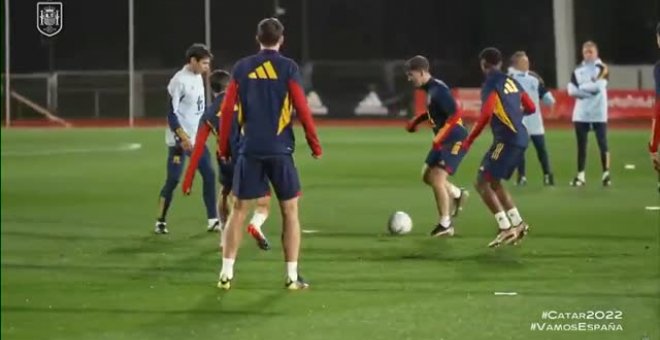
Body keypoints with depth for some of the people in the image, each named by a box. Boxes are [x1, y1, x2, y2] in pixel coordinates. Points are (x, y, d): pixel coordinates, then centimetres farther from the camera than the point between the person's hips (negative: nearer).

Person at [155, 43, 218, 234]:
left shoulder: (198, 78, 11)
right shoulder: (179, 81, -16)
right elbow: (171, 113, -18)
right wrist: (183, 138, -22)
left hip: (197, 138, 8)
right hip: (179, 140, -8)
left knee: (209, 175, 4)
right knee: (173, 180, -5)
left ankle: (213, 220, 8)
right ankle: (160, 222, 6)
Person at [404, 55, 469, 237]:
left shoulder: (438, 89, -21)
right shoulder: (430, 88, 8)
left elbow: (455, 114, -28)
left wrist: (439, 138, -31)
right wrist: (417, 120, 14)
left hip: (455, 139, -10)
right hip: (443, 140, 10)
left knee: (437, 179, -14)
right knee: (427, 176, 16)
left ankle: (445, 224, -4)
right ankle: (457, 195, 35)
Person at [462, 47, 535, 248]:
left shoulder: (491, 84, -9)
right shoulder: (512, 82, 16)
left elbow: (485, 115, -20)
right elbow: (531, 108, 21)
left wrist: (469, 141, -13)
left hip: (506, 139, -9)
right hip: (521, 138, 9)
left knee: (482, 183, -4)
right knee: (494, 183, 20)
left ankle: (506, 228, -10)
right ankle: (518, 224, 17)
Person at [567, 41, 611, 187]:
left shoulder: (602, 68, 0)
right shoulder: (578, 70, 10)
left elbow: (598, 86, -17)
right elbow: (571, 90, -3)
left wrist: (581, 87, -6)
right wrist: (589, 91, -12)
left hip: (598, 113, -3)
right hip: (581, 113, 3)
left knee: (602, 143, -4)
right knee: (581, 145, 6)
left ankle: (606, 173, 0)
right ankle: (580, 175, 12)